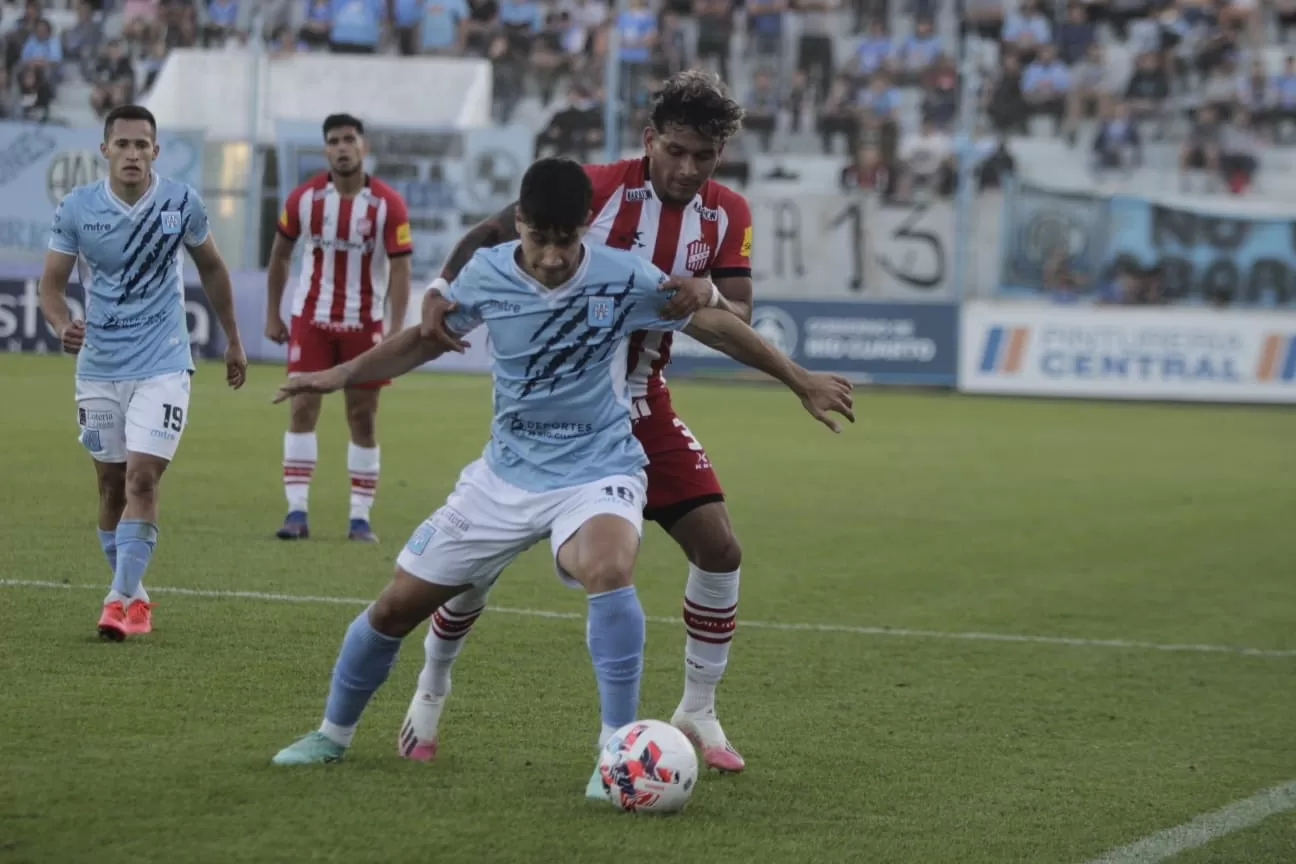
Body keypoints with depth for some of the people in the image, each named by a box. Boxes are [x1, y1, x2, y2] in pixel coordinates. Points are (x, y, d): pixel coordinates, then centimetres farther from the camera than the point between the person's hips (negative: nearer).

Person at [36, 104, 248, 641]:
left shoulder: (182, 203, -6)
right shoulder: (75, 209, -6)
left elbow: (211, 269, 11)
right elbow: (52, 282, -2)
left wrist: (233, 340, 17)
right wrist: (62, 325, -23)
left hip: (163, 366, -2)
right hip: (98, 367, 2)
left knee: (142, 480, -14)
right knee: (112, 485, 8)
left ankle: (122, 599, -13)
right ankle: (132, 594, 22)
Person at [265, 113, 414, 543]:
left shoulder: (388, 204, -10)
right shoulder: (304, 198, -4)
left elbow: (400, 269, -10)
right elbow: (280, 254, 10)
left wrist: (394, 332, -18)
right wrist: (273, 314, 9)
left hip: (363, 324, -1)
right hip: (311, 318, 1)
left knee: (363, 418, 3)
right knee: (302, 408, -6)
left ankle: (361, 517, 9)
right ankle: (297, 512, -5)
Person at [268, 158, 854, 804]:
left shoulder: (624, 279, -15)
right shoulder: (486, 277, -8)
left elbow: (714, 325, -2)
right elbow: (428, 338, 12)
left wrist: (802, 382, 5)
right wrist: (341, 375, 5)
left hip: (597, 469, -3)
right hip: (507, 473, 3)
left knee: (608, 567, -37)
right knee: (396, 606, 4)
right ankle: (332, 733, 29)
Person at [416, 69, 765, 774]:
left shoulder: (727, 214, -2)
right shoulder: (597, 186, -15)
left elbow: (739, 322, -7)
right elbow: (493, 233, -13)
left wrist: (707, 297, -30)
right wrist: (441, 288, -31)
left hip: (640, 406, 4)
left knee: (718, 549, -7)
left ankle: (698, 712, 10)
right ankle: (432, 686, 21)